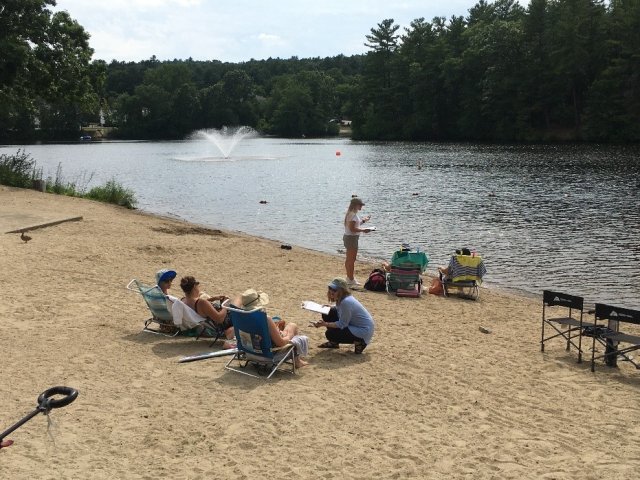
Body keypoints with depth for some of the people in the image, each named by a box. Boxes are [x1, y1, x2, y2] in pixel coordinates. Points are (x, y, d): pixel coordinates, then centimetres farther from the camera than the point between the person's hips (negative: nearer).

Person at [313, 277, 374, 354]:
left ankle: (359, 342, -3)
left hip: (363, 331, -10)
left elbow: (341, 324, -24)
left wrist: (325, 324, -26)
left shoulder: (346, 302, -29)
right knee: (327, 314, 4)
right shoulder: (341, 299, -1)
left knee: (330, 334, -14)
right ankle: (333, 342, 18)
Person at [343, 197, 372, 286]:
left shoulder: (351, 213, 12)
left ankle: (349, 277, 29)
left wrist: (363, 220, 22)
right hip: (352, 238, -11)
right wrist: (363, 230, -20)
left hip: (347, 237, 11)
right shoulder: (353, 215, -20)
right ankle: (351, 279, 3)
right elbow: (352, 229, -25)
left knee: (349, 259, 18)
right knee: (351, 260, -3)